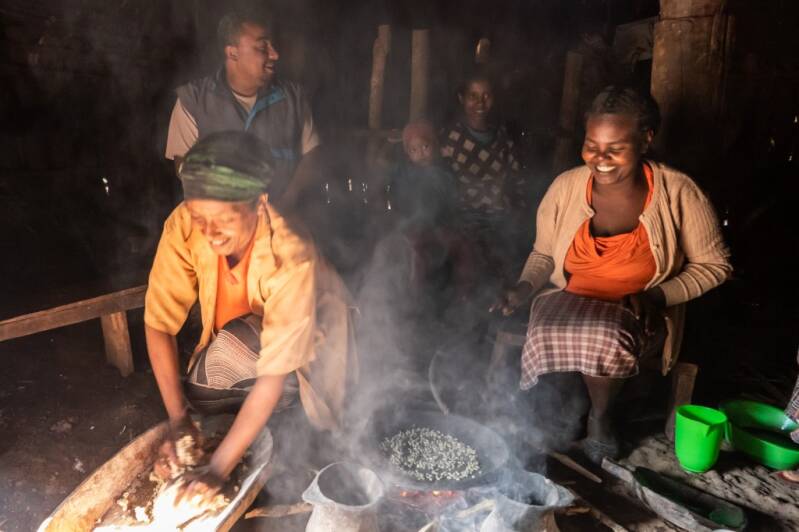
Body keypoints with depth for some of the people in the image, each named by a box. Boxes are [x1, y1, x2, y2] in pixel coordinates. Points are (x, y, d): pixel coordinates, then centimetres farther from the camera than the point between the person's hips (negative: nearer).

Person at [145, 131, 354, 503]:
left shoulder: (292, 258, -38)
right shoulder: (183, 226, -26)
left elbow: (275, 373, -37)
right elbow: (159, 323, -20)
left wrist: (218, 468, -38)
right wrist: (178, 420, -24)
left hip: (306, 344, -4)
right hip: (235, 339, 4)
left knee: (232, 347, -32)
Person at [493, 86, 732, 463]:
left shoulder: (678, 193, -9)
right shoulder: (565, 187, -4)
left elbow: (713, 265, 0)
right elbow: (543, 254, 10)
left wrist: (657, 296, -15)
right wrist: (525, 287, -10)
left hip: (638, 316, -1)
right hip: (569, 304, 2)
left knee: (604, 338, -34)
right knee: (548, 337, -31)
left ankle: (600, 418, -2)